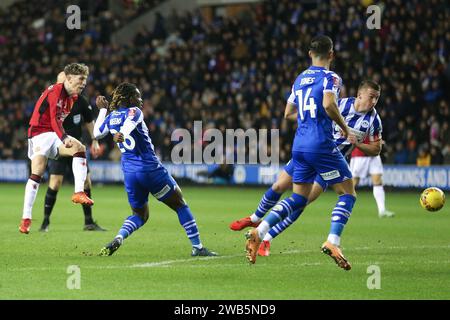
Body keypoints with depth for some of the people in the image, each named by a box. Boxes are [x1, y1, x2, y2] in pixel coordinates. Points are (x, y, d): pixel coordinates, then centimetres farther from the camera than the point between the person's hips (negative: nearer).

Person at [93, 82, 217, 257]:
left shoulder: (111, 116, 9)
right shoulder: (134, 112, -9)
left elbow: (96, 133, 25)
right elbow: (128, 124, -32)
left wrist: (102, 110, 32)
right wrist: (122, 135, -52)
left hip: (129, 173, 6)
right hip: (151, 169, -6)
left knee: (139, 216, 20)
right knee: (180, 205, 10)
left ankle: (118, 239, -10)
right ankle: (197, 247, 8)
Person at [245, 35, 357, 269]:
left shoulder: (300, 79, 16)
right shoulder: (330, 78, -5)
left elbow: (288, 112, 22)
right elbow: (329, 104, -23)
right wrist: (345, 128, -10)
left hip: (299, 145, 7)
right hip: (321, 144, -7)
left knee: (298, 198, 14)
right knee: (348, 193, 1)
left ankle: (258, 233, -1)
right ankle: (332, 242, -16)